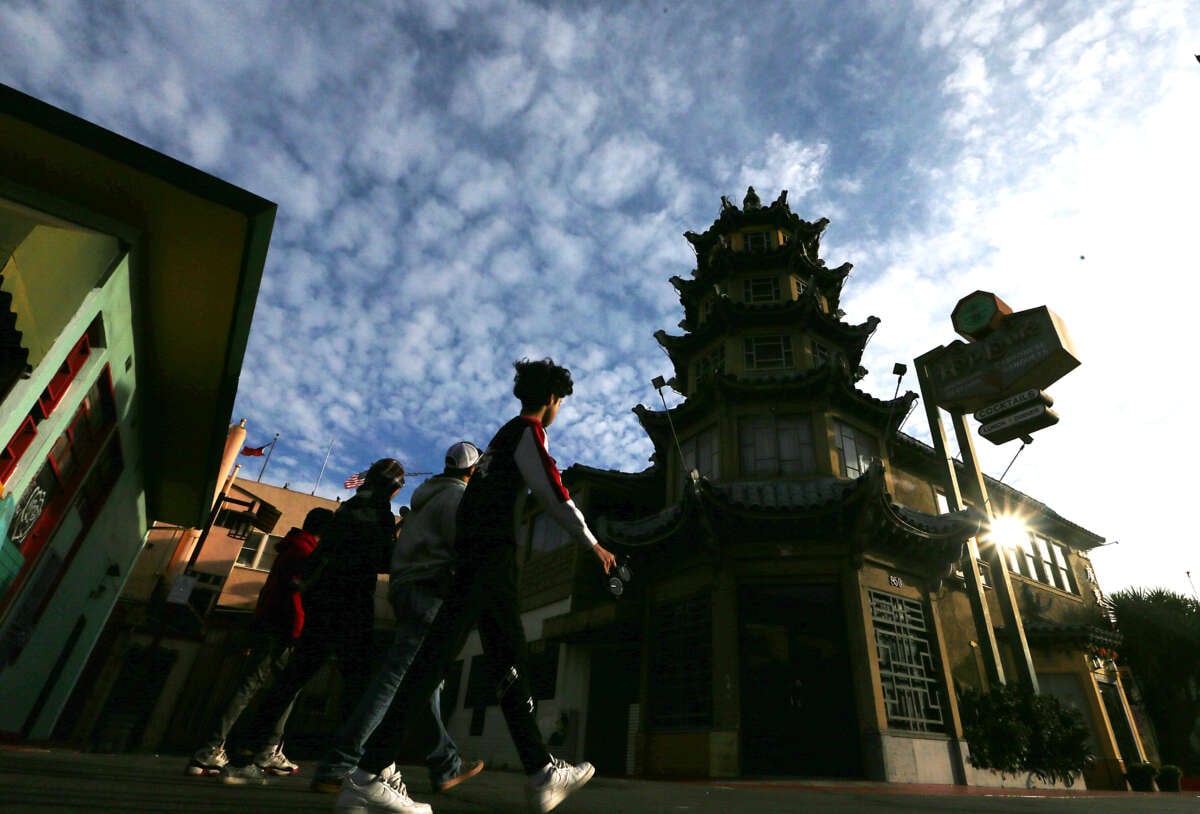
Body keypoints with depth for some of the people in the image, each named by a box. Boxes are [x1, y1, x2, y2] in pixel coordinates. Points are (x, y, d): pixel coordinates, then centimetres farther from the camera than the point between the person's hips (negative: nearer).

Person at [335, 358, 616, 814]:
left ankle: (542, 774, 12)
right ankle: (369, 776, -9)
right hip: (491, 556, -10)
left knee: (510, 663, 7)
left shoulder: (506, 435, 25)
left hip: (477, 554, 10)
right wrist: (593, 544, 2)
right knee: (440, 653, -12)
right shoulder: (529, 431, -3)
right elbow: (554, 496, -9)